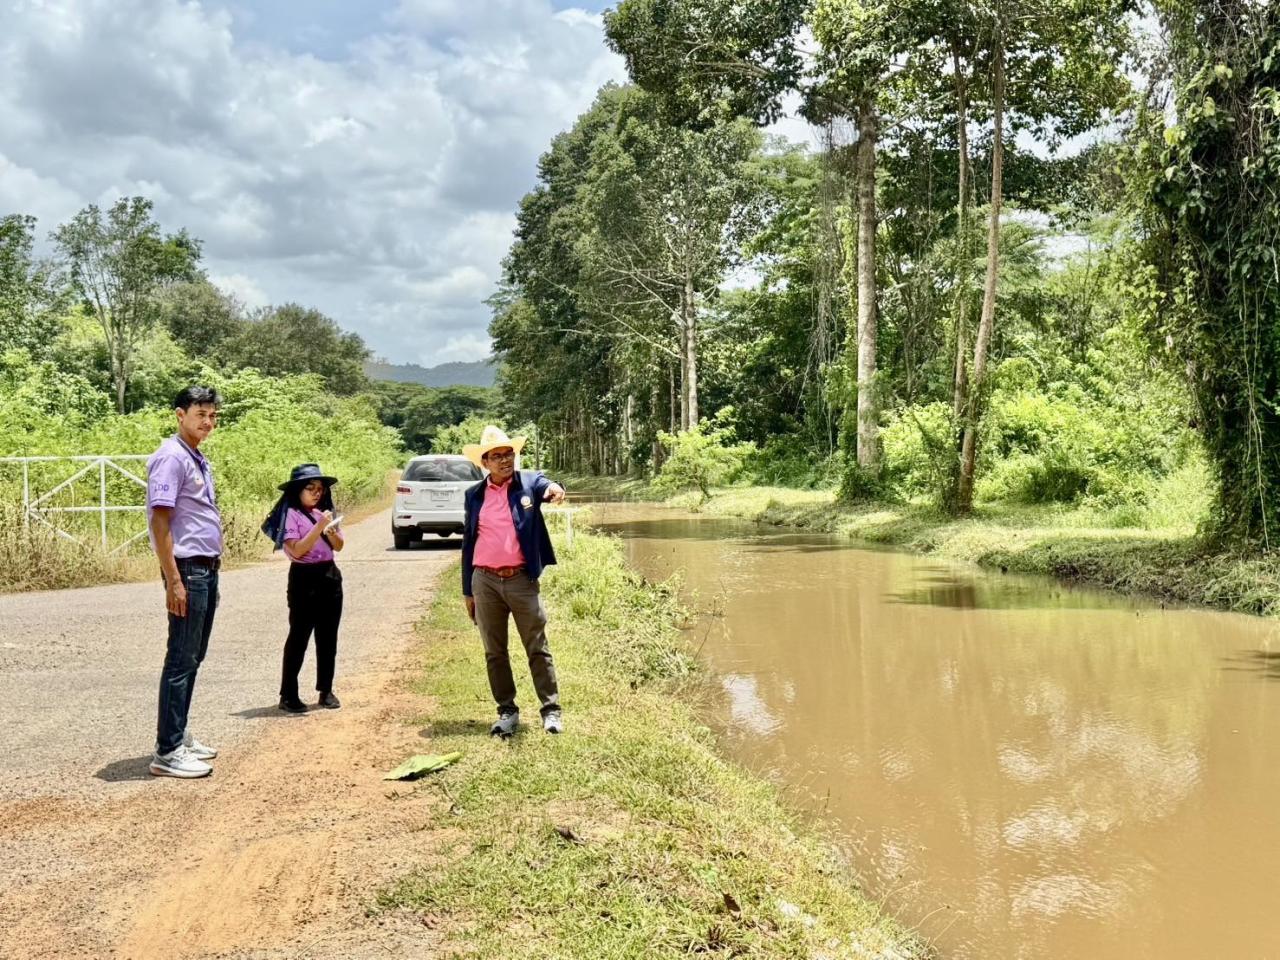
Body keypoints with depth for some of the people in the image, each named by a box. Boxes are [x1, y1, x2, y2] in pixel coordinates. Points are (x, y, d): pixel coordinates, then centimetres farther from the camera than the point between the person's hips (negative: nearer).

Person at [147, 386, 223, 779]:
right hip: (187, 570, -10)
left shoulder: (200, 460, 16)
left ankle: (180, 736, 24)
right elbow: (160, 522, -18)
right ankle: (167, 751, 0)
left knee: (193, 659, 14)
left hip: (207, 569, 10)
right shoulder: (171, 458, -13)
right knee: (181, 660, -6)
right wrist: (174, 581, -21)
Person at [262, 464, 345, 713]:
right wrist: (319, 528, -22)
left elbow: (339, 545, 11)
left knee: (328, 637, 10)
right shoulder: (292, 514, -8)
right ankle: (288, 695, 2)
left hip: (330, 576, 6)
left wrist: (331, 530, -8)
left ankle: (326, 691, 19)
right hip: (305, 579, -6)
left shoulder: (323, 512, 12)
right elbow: (297, 550, -18)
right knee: (299, 637, -3)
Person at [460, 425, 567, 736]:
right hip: (485, 582, 3)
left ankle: (551, 710, 12)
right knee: (494, 653, 9)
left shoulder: (529, 481, 1)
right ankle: (507, 711, 21)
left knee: (537, 648, 4)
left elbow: (544, 486, -22)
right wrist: (467, 590, 12)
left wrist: (555, 487, -48)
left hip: (522, 580, -3)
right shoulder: (474, 495, 8)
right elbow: (468, 543, 12)